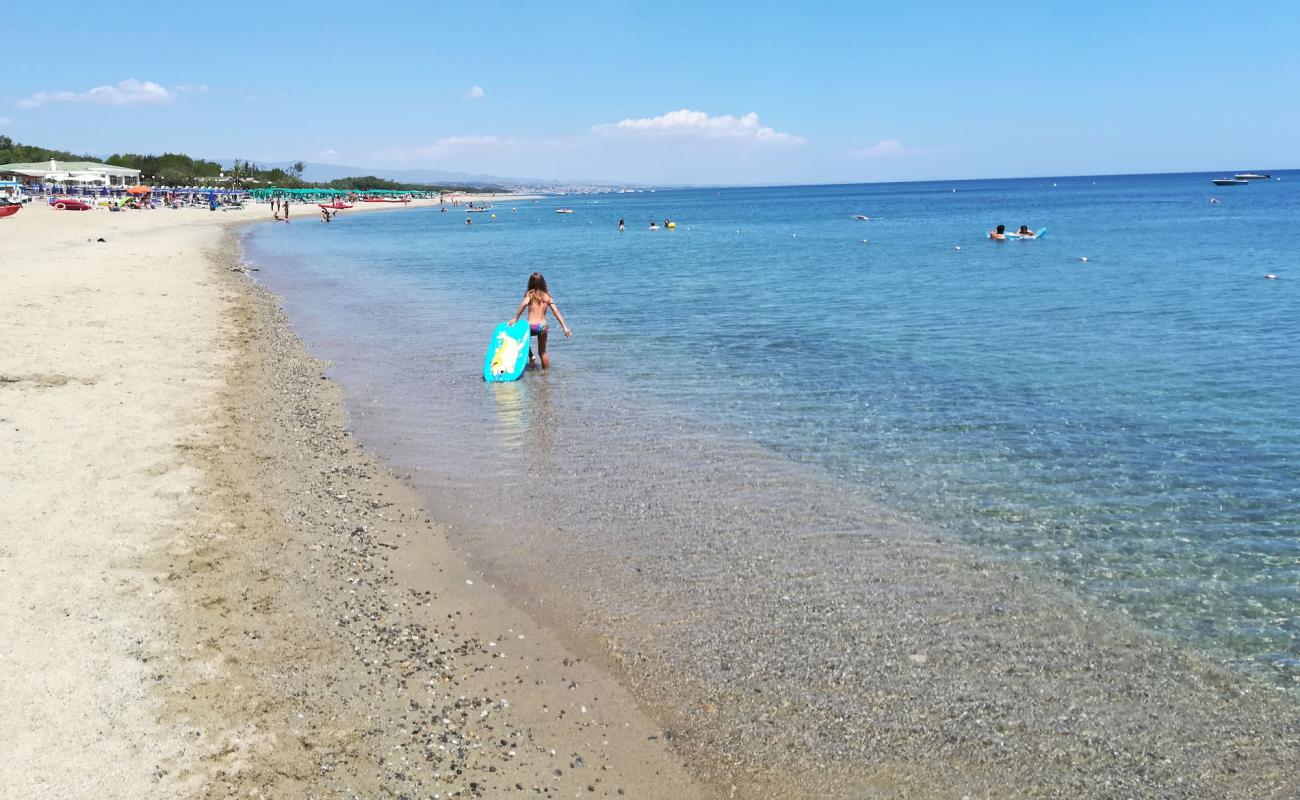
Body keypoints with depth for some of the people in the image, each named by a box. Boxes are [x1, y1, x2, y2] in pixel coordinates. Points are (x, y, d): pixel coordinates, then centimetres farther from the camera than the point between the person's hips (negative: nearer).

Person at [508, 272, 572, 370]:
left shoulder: (530, 294, 1)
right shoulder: (547, 296, 8)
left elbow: (524, 304, -19)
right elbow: (556, 312, 2)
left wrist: (515, 318, -19)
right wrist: (565, 327, 1)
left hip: (531, 326, -2)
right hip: (543, 326, 2)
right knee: (542, 353, 20)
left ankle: (531, 356, 10)